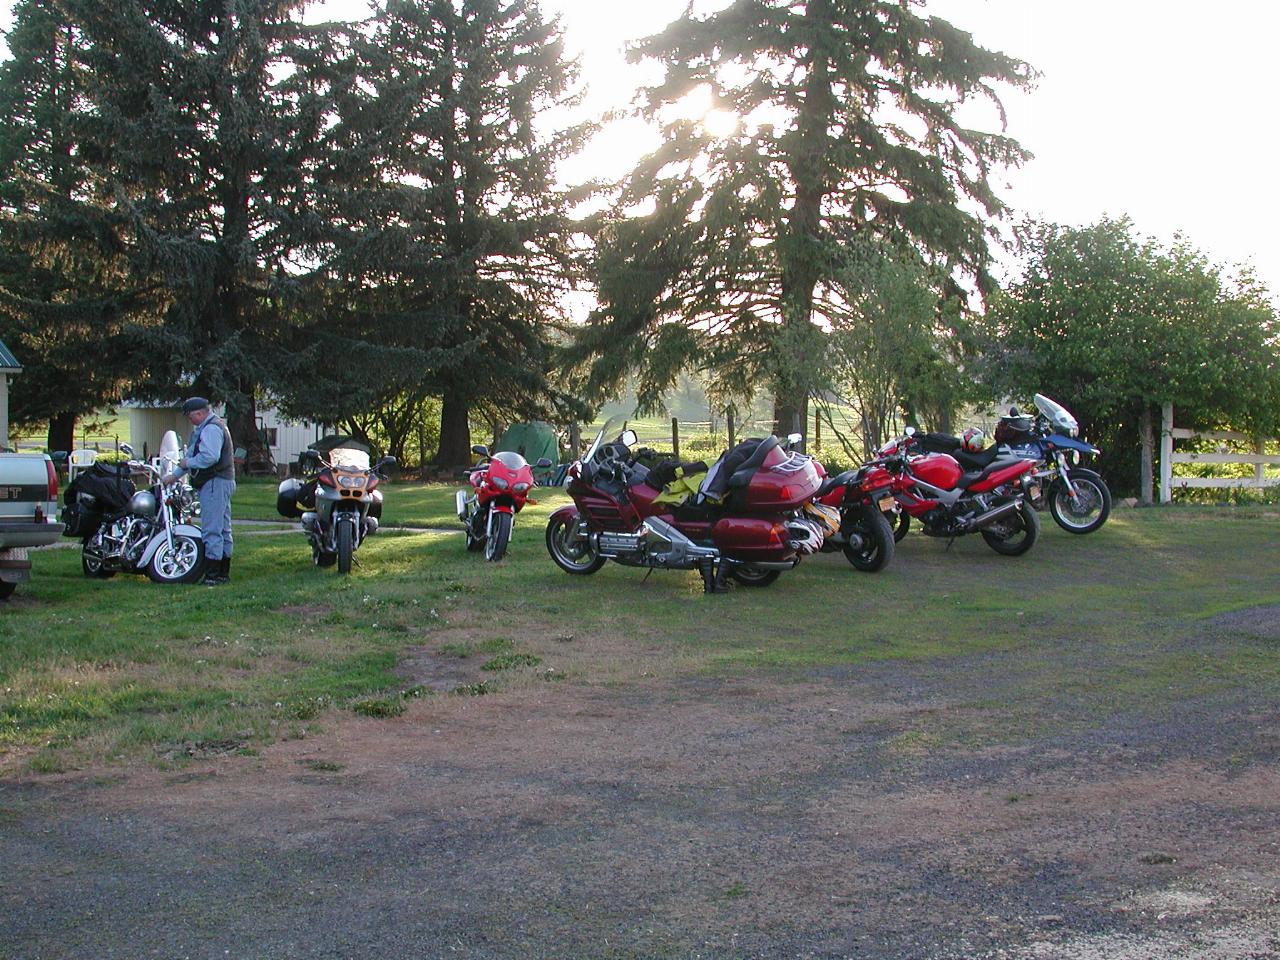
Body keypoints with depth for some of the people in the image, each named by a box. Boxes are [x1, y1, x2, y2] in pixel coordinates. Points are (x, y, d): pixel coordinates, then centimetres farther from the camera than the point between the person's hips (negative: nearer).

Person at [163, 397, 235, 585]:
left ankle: (212, 574, -11)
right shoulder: (206, 428, 21)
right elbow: (193, 455, 27)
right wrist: (175, 475, 25)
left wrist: (188, 463, -13)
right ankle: (223, 572, 18)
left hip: (214, 483, -11)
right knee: (223, 529, 13)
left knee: (211, 530, -11)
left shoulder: (211, 429, -14)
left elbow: (210, 457, -27)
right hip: (223, 482, 11)